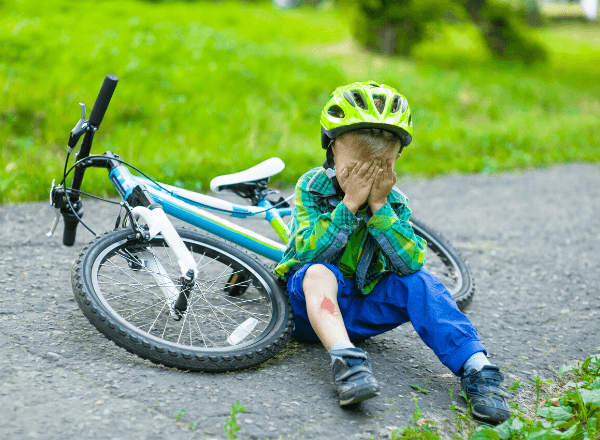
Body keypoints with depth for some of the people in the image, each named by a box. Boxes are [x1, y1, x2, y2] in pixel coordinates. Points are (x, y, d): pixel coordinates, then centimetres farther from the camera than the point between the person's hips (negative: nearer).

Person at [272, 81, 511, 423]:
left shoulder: (394, 202, -4)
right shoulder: (312, 187, -11)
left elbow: (411, 261, -19)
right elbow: (308, 252, -24)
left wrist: (379, 207, -25)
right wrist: (349, 204, -30)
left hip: (360, 310, 2)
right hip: (314, 305, -2)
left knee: (418, 281, -23)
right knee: (318, 273, -35)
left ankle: (475, 367, -31)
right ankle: (346, 359, -53)